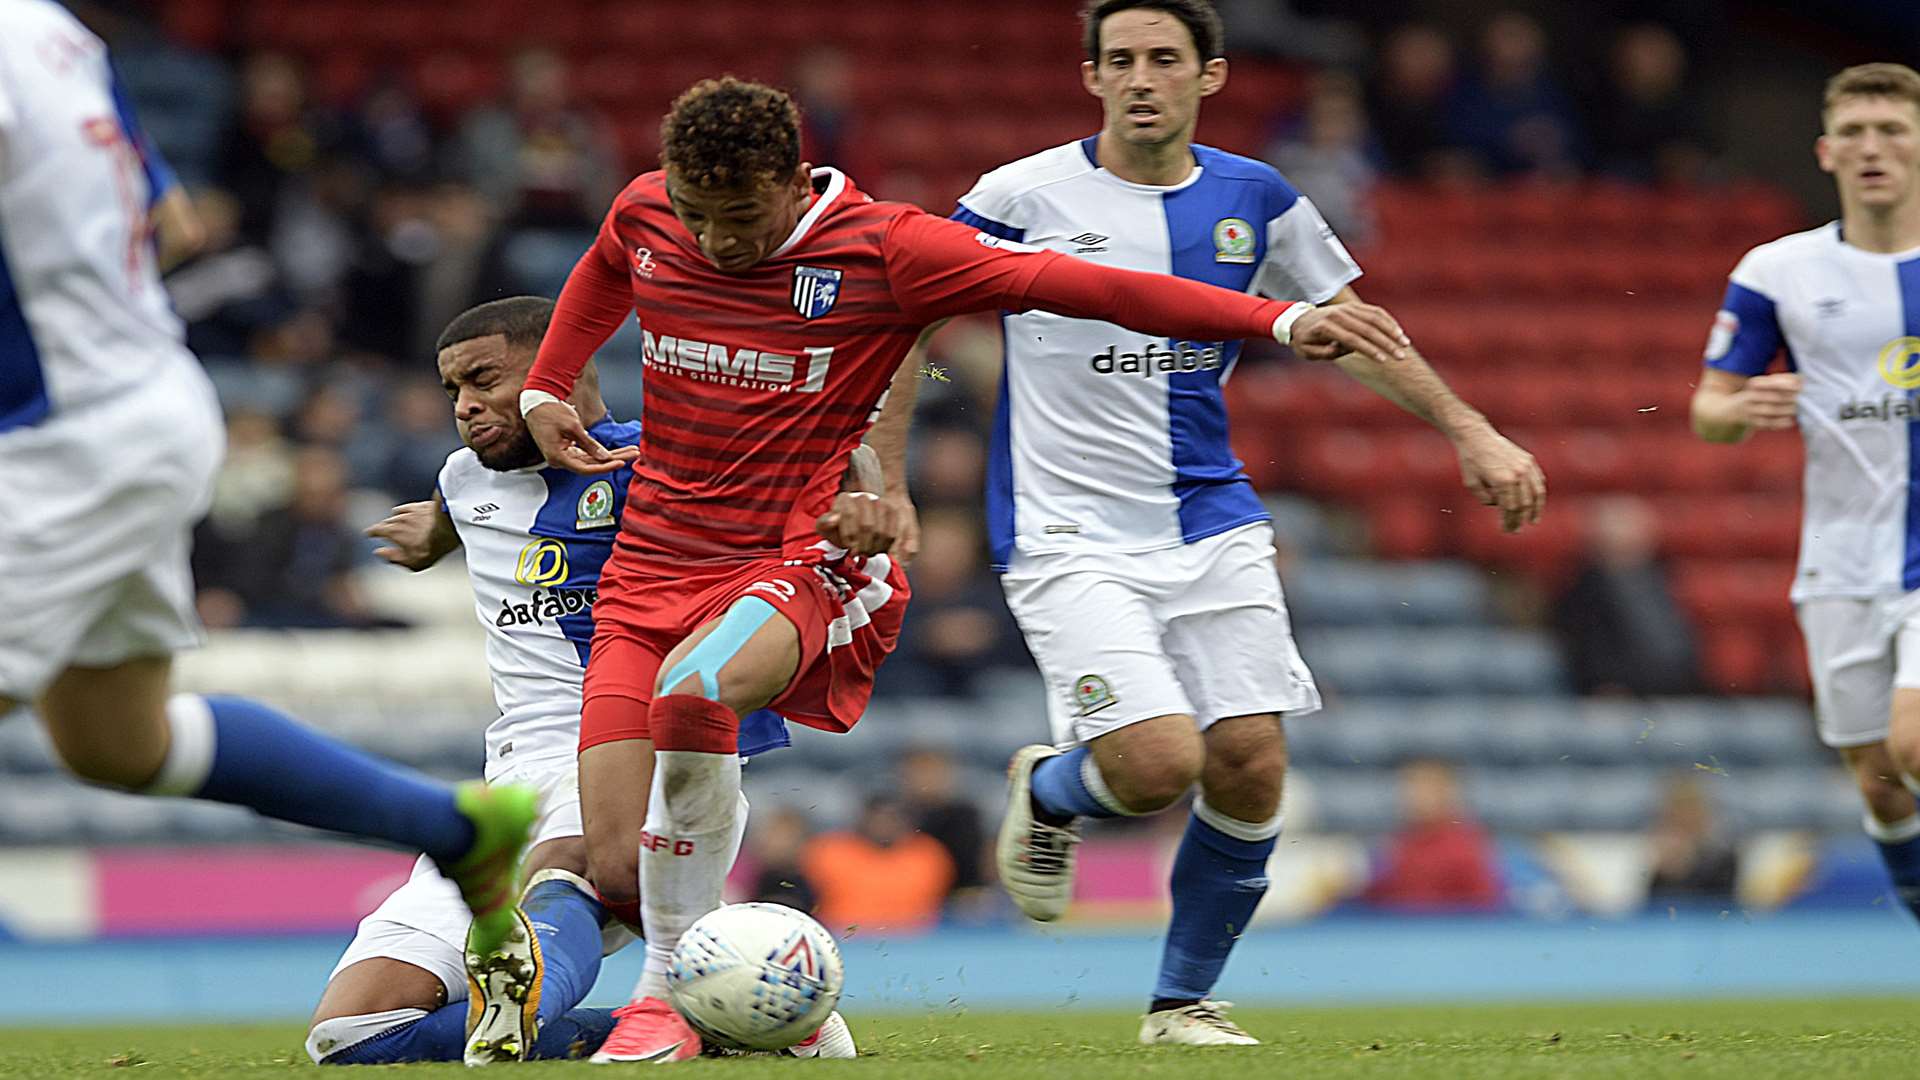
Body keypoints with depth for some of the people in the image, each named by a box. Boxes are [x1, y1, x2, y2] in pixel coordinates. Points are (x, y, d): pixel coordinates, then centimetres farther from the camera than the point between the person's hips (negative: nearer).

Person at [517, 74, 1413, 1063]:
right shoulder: (643, 215, 3)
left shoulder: (882, 248, -9)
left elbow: (1086, 285, -13)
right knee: (614, 864, -10)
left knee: (691, 688, -38)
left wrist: (1281, 319, -20)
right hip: (649, 573, 5)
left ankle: (677, 987, -21)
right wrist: (542, 390, 27)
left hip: (803, 564, -4)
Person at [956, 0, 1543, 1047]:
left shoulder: (1254, 200, 5)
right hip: (1068, 538, -4)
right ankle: (1044, 792, 17)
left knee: (1250, 766, -5)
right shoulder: (1023, 198, -6)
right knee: (1159, 764, -19)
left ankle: (1183, 1000, 14)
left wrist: (1470, 431, 12)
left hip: (1212, 526, 4)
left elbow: (1347, 323, 17)